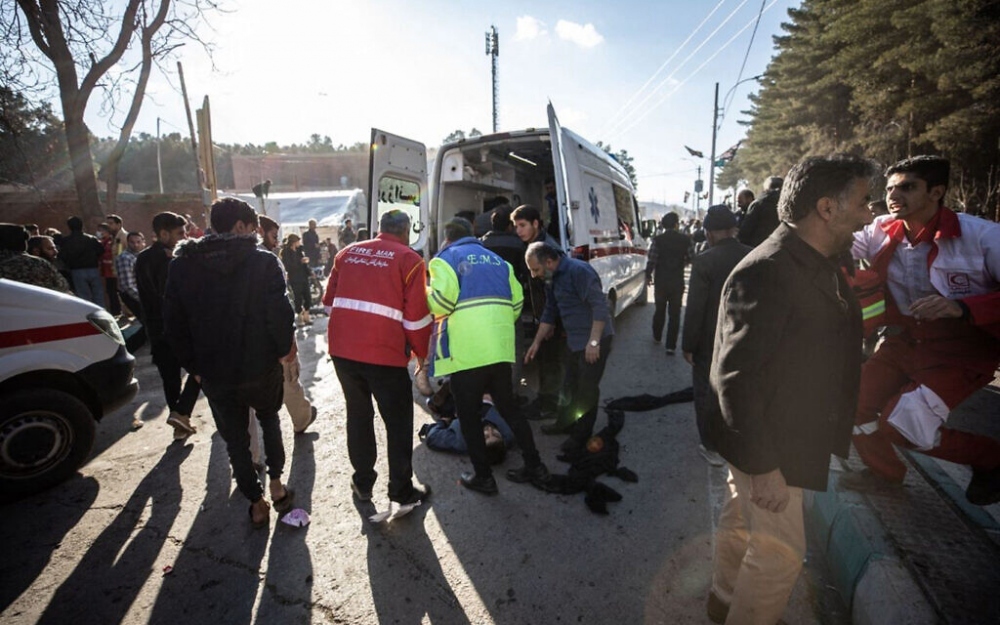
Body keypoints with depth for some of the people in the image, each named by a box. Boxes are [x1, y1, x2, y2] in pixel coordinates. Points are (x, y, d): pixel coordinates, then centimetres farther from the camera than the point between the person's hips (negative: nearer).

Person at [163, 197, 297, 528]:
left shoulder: (182, 265, 0)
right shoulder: (264, 261, -12)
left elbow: (173, 324, 3)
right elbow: (279, 312, -17)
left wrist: (192, 364, 11)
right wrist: (285, 347, -1)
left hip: (214, 373, 2)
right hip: (260, 366, -1)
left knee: (235, 439, 17)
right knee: (269, 419, 26)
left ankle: (256, 503, 26)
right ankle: (275, 484, 25)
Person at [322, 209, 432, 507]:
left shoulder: (348, 252, 11)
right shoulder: (409, 259, -3)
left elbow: (329, 301, 15)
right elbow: (416, 316, -6)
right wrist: (422, 353, 9)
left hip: (342, 349, 5)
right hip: (384, 352, -5)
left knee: (358, 413, 21)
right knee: (398, 421, 11)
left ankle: (363, 482, 33)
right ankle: (401, 491, 20)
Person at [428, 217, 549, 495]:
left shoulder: (446, 259, 1)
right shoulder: (496, 259, 19)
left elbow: (442, 300, -14)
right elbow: (516, 301, 12)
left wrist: (426, 293, 7)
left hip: (466, 352, -6)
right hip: (500, 348, 6)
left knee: (468, 415, 9)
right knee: (508, 407, 18)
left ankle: (483, 477, 18)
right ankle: (535, 467, 24)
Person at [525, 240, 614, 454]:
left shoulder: (579, 271, -21)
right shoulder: (552, 279, 7)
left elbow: (600, 305, -25)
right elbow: (549, 313, 17)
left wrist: (594, 341, -27)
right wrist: (537, 342, 16)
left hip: (594, 340, -9)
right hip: (573, 340, 9)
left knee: (587, 389, 2)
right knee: (570, 386, 20)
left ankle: (580, 436, 16)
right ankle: (564, 424, 38)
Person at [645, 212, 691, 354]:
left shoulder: (658, 240, -11)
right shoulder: (685, 240, -6)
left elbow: (652, 260, -13)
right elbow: (690, 259, -1)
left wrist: (648, 275, 2)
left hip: (660, 281, 0)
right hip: (678, 282, 0)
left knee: (660, 310, 19)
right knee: (674, 314, 5)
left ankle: (657, 337, 35)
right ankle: (670, 345, 3)